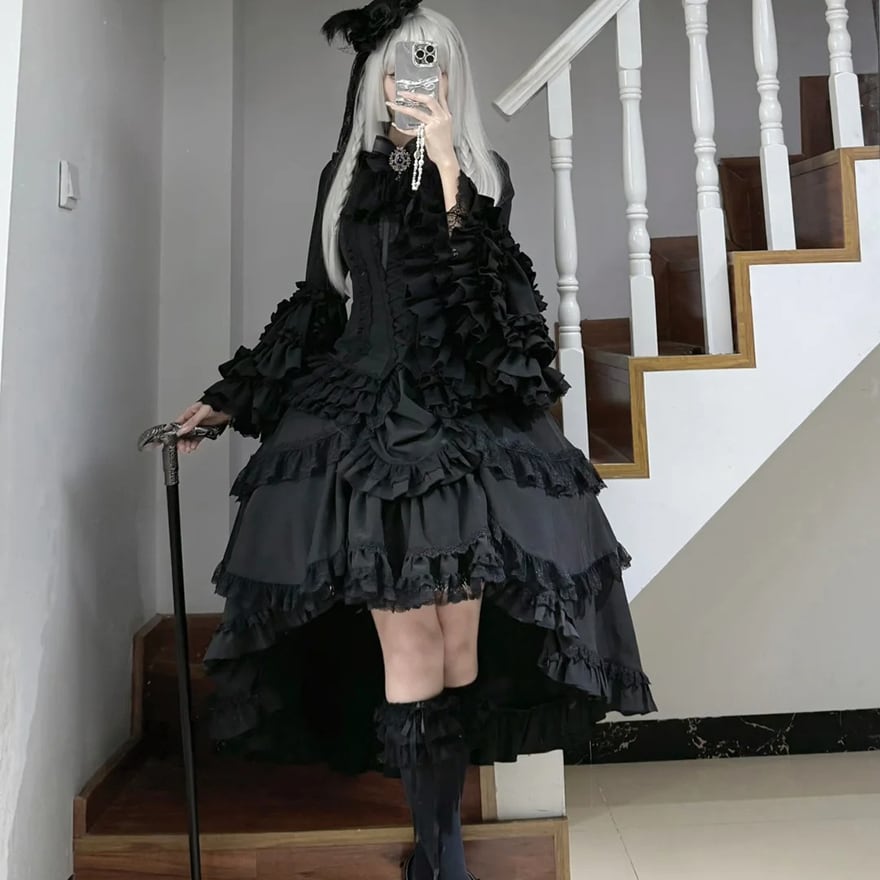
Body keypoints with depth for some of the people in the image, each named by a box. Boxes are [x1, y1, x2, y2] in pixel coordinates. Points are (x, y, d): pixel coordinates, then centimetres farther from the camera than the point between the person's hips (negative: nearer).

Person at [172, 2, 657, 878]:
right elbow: (317, 303, 18)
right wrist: (229, 398, 18)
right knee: (406, 636, -8)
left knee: (461, 632, -1)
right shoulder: (346, 176, 16)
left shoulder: (483, 172, 11)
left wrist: (446, 166, -12)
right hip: (364, 417, 1)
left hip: (468, 416, 0)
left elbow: (484, 286, -6)